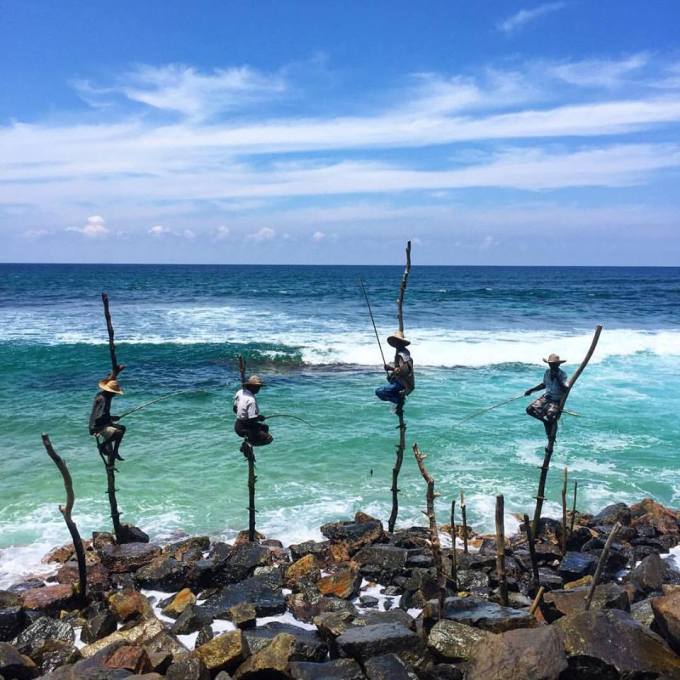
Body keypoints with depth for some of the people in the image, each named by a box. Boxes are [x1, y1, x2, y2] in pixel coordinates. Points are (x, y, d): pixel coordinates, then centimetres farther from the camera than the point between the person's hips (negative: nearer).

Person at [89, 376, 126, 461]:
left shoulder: (101, 394, 5)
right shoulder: (103, 399, -23)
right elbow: (101, 417, -30)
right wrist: (113, 418, -16)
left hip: (103, 424, 11)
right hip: (97, 427, -11)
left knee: (122, 428, 18)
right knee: (119, 432, -27)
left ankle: (114, 452, 17)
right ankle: (102, 445, -5)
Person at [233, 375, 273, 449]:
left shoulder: (240, 392, -1)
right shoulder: (251, 400, -27)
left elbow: (235, 409, 12)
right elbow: (252, 419, -26)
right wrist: (259, 418, -7)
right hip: (245, 428, -9)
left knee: (265, 427, 26)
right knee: (268, 438, -6)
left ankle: (248, 443, 12)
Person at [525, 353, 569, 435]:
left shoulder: (562, 374, -13)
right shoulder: (547, 372, 3)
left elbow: (565, 389, -25)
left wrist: (558, 378, -30)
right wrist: (532, 390, 16)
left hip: (557, 400, -6)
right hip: (546, 397, 6)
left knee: (550, 414, -33)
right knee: (530, 409, -12)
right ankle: (546, 421, 8)